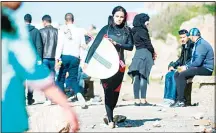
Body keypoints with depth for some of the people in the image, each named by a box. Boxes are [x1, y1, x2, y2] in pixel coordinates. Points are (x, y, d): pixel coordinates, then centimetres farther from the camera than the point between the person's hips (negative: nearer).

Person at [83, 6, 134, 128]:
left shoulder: (127, 31, 7)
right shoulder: (106, 29, -1)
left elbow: (130, 46, -1)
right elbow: (95, 45, -5)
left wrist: (117, 44, -18)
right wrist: (87, 61, -12)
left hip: (119, 64, 3)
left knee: (116, 91, 8)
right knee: (108, 90, -8)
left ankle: (109, 116, 25)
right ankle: (110, 120, -8)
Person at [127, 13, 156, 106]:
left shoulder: (135, 31, 16)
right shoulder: (142, 31, -10)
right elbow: (148, 44, -10)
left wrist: (152, 52, 9)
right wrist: (153, 53, 7)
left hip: (137, 54, 9)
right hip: (145, 54, -9)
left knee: (137, 78, 6)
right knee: (143, 77, -8)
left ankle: (137, 100, 8)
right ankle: (143, 100, -9)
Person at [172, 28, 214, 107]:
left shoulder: (202, 44, -15)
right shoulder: (197, 44, 19)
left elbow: (198, 62, -23)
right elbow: (193, 59, 23)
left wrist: (187, 67, -14)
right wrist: (186, 66, 6)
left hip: (206, 69, -10)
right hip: (200, 67, 10)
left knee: (182, 74, -25)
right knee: (177, 74, -1)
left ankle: (180, 101, -25)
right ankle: (178, 97, -8)